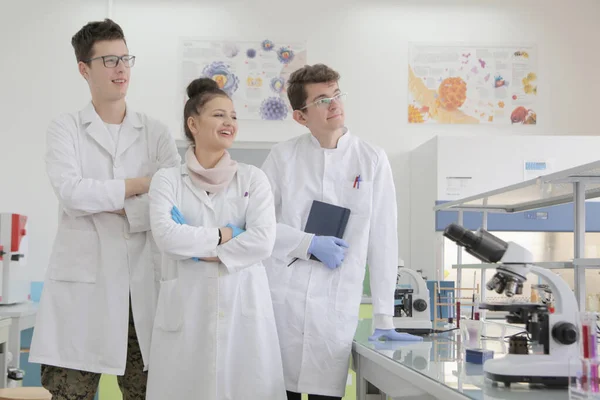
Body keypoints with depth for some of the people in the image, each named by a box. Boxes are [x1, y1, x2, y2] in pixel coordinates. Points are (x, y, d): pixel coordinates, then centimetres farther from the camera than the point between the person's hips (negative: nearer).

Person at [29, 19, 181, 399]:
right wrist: (141, 185, -6)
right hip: (82, 282, -1)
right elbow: (71, 192, -11)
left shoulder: (156, 132, 11)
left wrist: (116, 208, -9)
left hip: (143, 282, 2)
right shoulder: (65, 129, 6)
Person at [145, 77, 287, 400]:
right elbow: (166, 235, -11)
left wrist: (199, 250, -8)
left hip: (243, 305, 1)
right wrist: (225, 234, -7)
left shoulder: (253, 179, 6)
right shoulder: (167, 180, 5)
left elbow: (263, 241, -6)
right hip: (187, 307, 0)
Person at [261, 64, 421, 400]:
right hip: (281, 298, 0)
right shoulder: (283, 156, 2)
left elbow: (383, 240, 1)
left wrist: (384, 318, 0)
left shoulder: (372, 161, 1)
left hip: (337, 305, 0)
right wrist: (309, 244, -11)